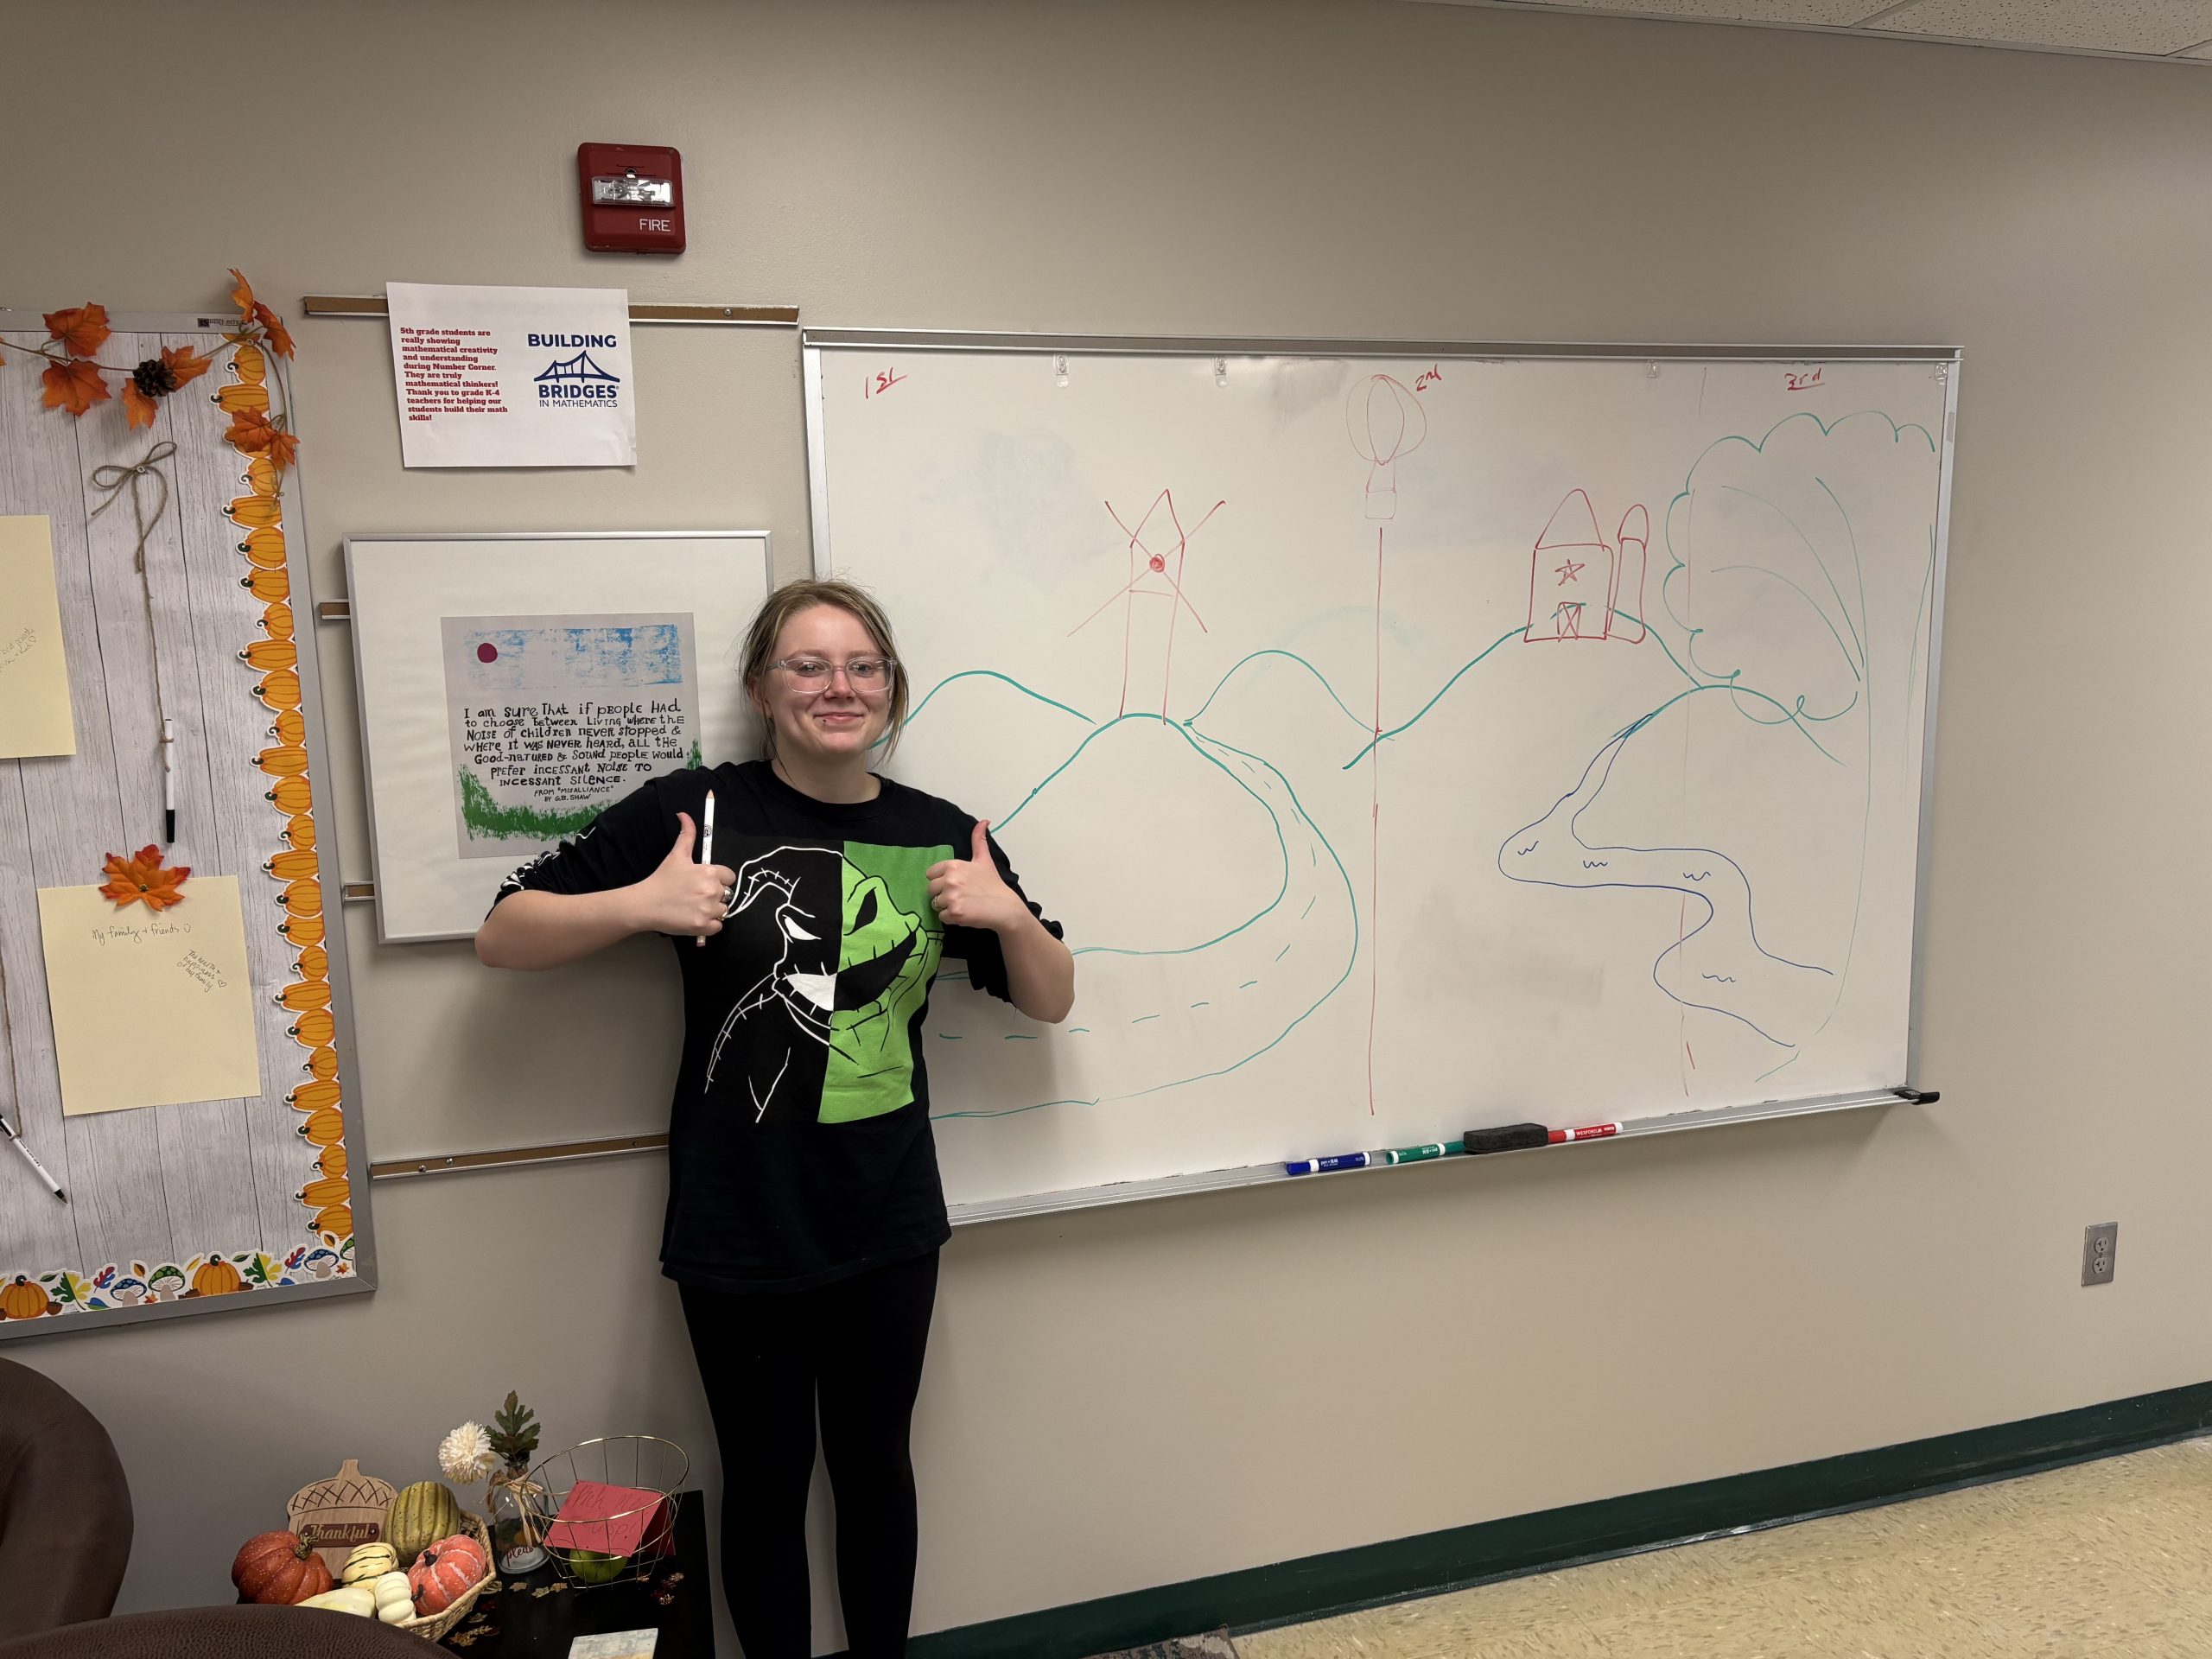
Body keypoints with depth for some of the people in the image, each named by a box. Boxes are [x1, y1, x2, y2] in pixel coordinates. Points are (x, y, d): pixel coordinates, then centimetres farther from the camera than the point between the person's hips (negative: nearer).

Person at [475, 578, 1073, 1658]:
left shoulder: (940, 836, 0)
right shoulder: (697, 810, -9)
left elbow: (1050, 1002, 6)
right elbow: (501, 938, -6)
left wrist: (1010, 915, -13)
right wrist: (638, 904, -23)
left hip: (889, 1231, 3)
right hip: (739, 1235, -2)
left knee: (874, 1461, 19)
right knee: (767, 1477, 14)